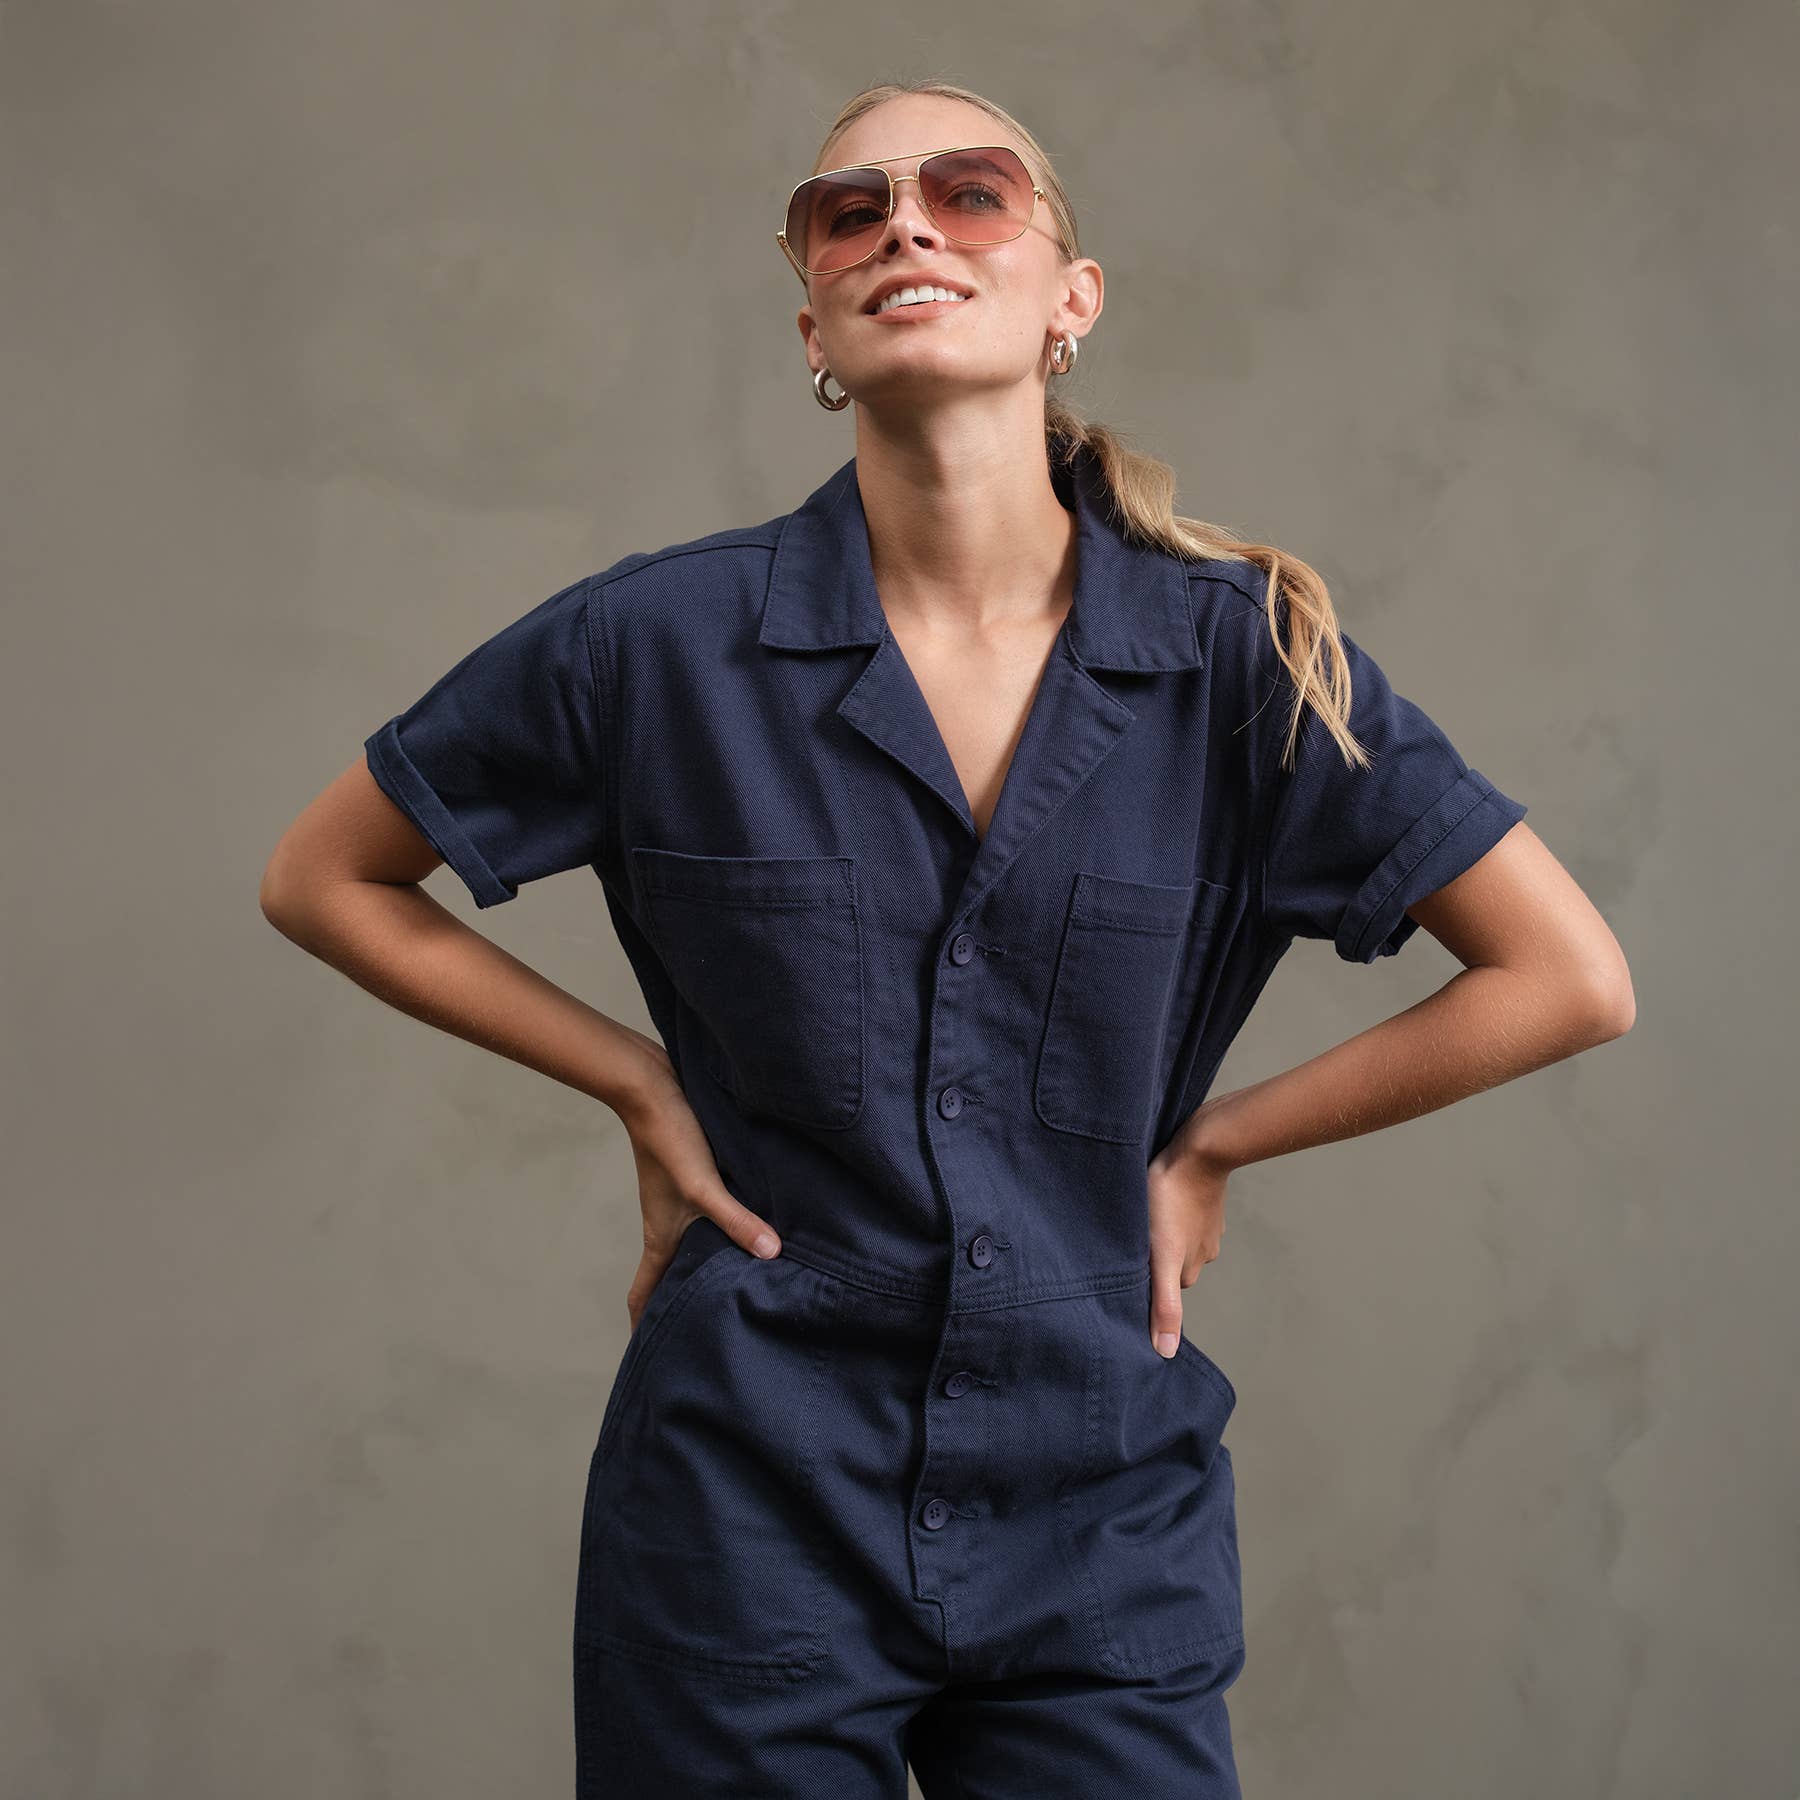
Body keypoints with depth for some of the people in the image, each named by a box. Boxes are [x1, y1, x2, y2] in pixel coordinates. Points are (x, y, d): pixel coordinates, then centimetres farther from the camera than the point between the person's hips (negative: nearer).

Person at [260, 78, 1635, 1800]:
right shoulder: (662, 643, -7)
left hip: (1105, 1529, 1)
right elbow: (324, 878, 6)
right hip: (749, 1510, 0)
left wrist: (1211, 1143, -2)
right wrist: (643, 1088, -1)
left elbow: (1571, 978, 0)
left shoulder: (1244, 657, -5)